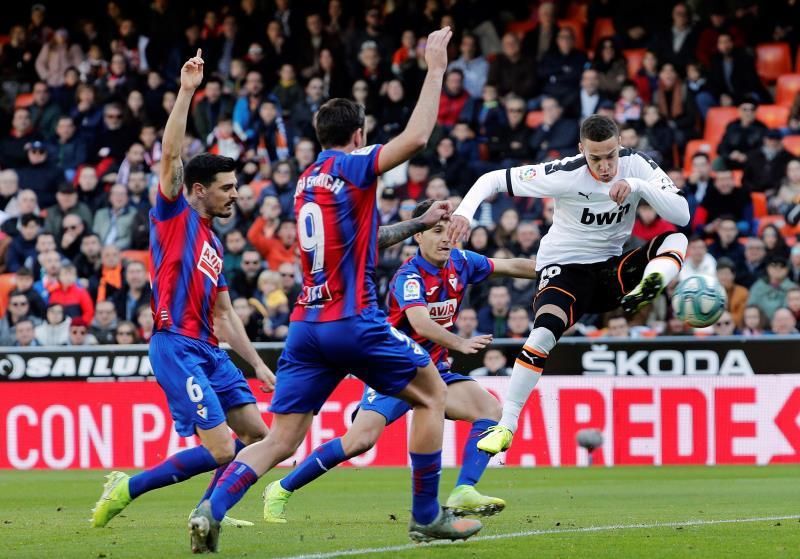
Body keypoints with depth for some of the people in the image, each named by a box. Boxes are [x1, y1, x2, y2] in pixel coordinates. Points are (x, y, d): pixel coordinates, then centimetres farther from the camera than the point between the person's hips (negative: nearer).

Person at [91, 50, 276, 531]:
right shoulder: (174, 215, 2)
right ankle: (127, 489, -3)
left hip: (208, 348, 9)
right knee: (220, 448, -14)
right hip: (176, 346, -9)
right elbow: (171, 154, -12)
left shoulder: (214, 245, 22)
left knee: (256, 434, 6)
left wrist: (258, 365, 20)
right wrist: (186, 92, -16)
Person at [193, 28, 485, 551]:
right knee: (431, 393, 13)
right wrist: (435, 67, -10)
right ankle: (427, 516, 13)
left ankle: (211, 509, -19)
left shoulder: (307, 180, 18)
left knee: (281, 440, 3)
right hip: (353, 321, -7)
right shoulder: (349, 166, -5)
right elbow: (416, 137, -18)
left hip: (307, 325, 7)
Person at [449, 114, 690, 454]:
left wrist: (638, 186, -30)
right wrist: (464, 211, -31)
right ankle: (506, 426, -26)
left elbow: (682, 215, -17)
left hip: (611, 268, 4)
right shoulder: (566, 174, -18)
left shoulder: (635, 165, -10)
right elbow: (494, 180, -13)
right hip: (565, 267, -4)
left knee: (676, 240, -18)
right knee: (545, 331, -30)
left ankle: (643, 294, -46)